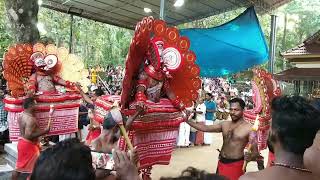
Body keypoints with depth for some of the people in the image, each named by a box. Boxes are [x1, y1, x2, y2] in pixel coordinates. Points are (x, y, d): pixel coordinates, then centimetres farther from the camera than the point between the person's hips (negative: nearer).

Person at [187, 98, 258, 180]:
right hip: (221, 163, 5)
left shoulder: (249, 128, -10)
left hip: (235, 165, -5)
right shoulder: (224, 124, 6)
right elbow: (205, 128, 4)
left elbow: (255, 152, -8)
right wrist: (187, 121, -2)